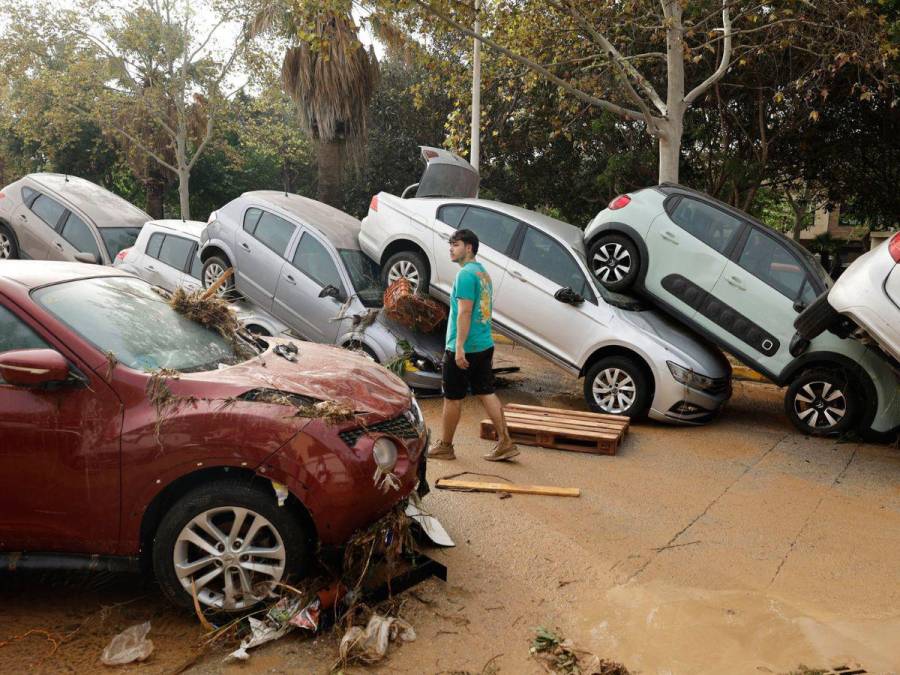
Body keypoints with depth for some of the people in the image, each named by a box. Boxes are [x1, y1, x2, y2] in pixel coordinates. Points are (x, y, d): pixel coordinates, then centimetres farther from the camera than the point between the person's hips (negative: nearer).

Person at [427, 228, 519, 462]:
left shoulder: (466, 274, -15)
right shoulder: (483, 272, 15)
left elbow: (465, 312, -21)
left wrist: (459, 347, -23)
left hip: (464, 348, -9)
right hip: (485, 345, 9)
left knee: (452, 398, 3)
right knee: (487, 393, 10)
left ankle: (445, 447, 16)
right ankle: (505, 443, 8)